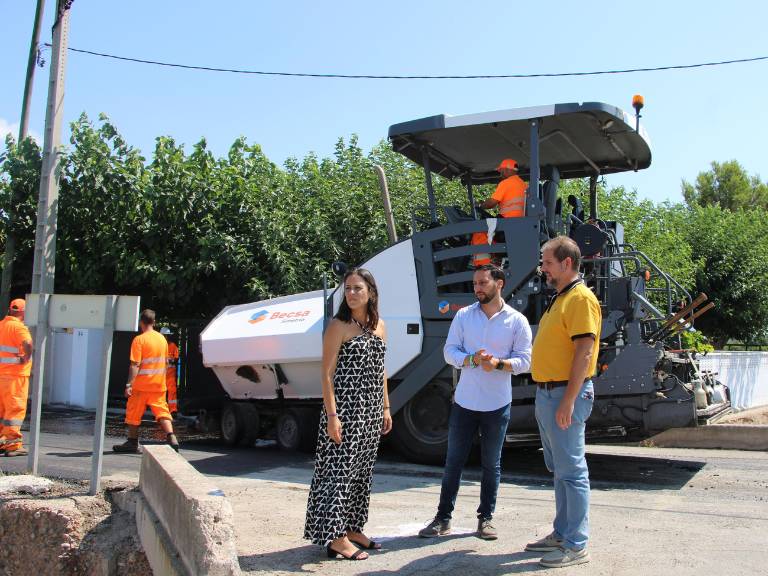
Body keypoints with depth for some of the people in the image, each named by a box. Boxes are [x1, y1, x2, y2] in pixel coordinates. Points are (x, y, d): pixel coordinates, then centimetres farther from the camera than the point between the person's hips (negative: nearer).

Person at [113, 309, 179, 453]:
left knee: (134, 414, 10)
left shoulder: (139, 340, -11)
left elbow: (135, 365, -16)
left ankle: (132, 443, 17)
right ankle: (171, 438, -13)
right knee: (162, 412, 4)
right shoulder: (162, 339, 8)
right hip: (159, 385, 5)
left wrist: (129, 385, -15)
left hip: (141, 385, -5)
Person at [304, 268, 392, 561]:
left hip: (371, 412, 7)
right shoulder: (338, 327, -9)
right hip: (345, 408, -6)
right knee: (340, 469, -3)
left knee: (361, 471, 12)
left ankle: (352, 528, 24)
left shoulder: (379, 325, 10)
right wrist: (331, 415, -18)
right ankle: (336, 537, 4)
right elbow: (327, 374, -12)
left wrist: (385, 408, 13)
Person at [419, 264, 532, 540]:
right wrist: (472, 359, -20)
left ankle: (485, 518, 24)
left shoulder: (517, 321, -3)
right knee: (453, 461, 8)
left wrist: (499, 363, -23)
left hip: (497, 406, -1)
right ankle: (443, 518, 18)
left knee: (491, 464, 11)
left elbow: (524, 360, -4)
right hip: (464, 402, 1)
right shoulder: (463, 315, 2)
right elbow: (449, 351, -1)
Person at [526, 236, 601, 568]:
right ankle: (562, 534, 28)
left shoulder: (580, 298, -14)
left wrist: (568, 400, -24)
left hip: (565, 394, -10)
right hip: (547, 393, 10)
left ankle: (576, 546, 5)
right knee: (559, 470, 17)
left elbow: (584, 351, -21)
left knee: (571, 471, -3)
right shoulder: (560, 299, 17)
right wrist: (545, 397, 19)